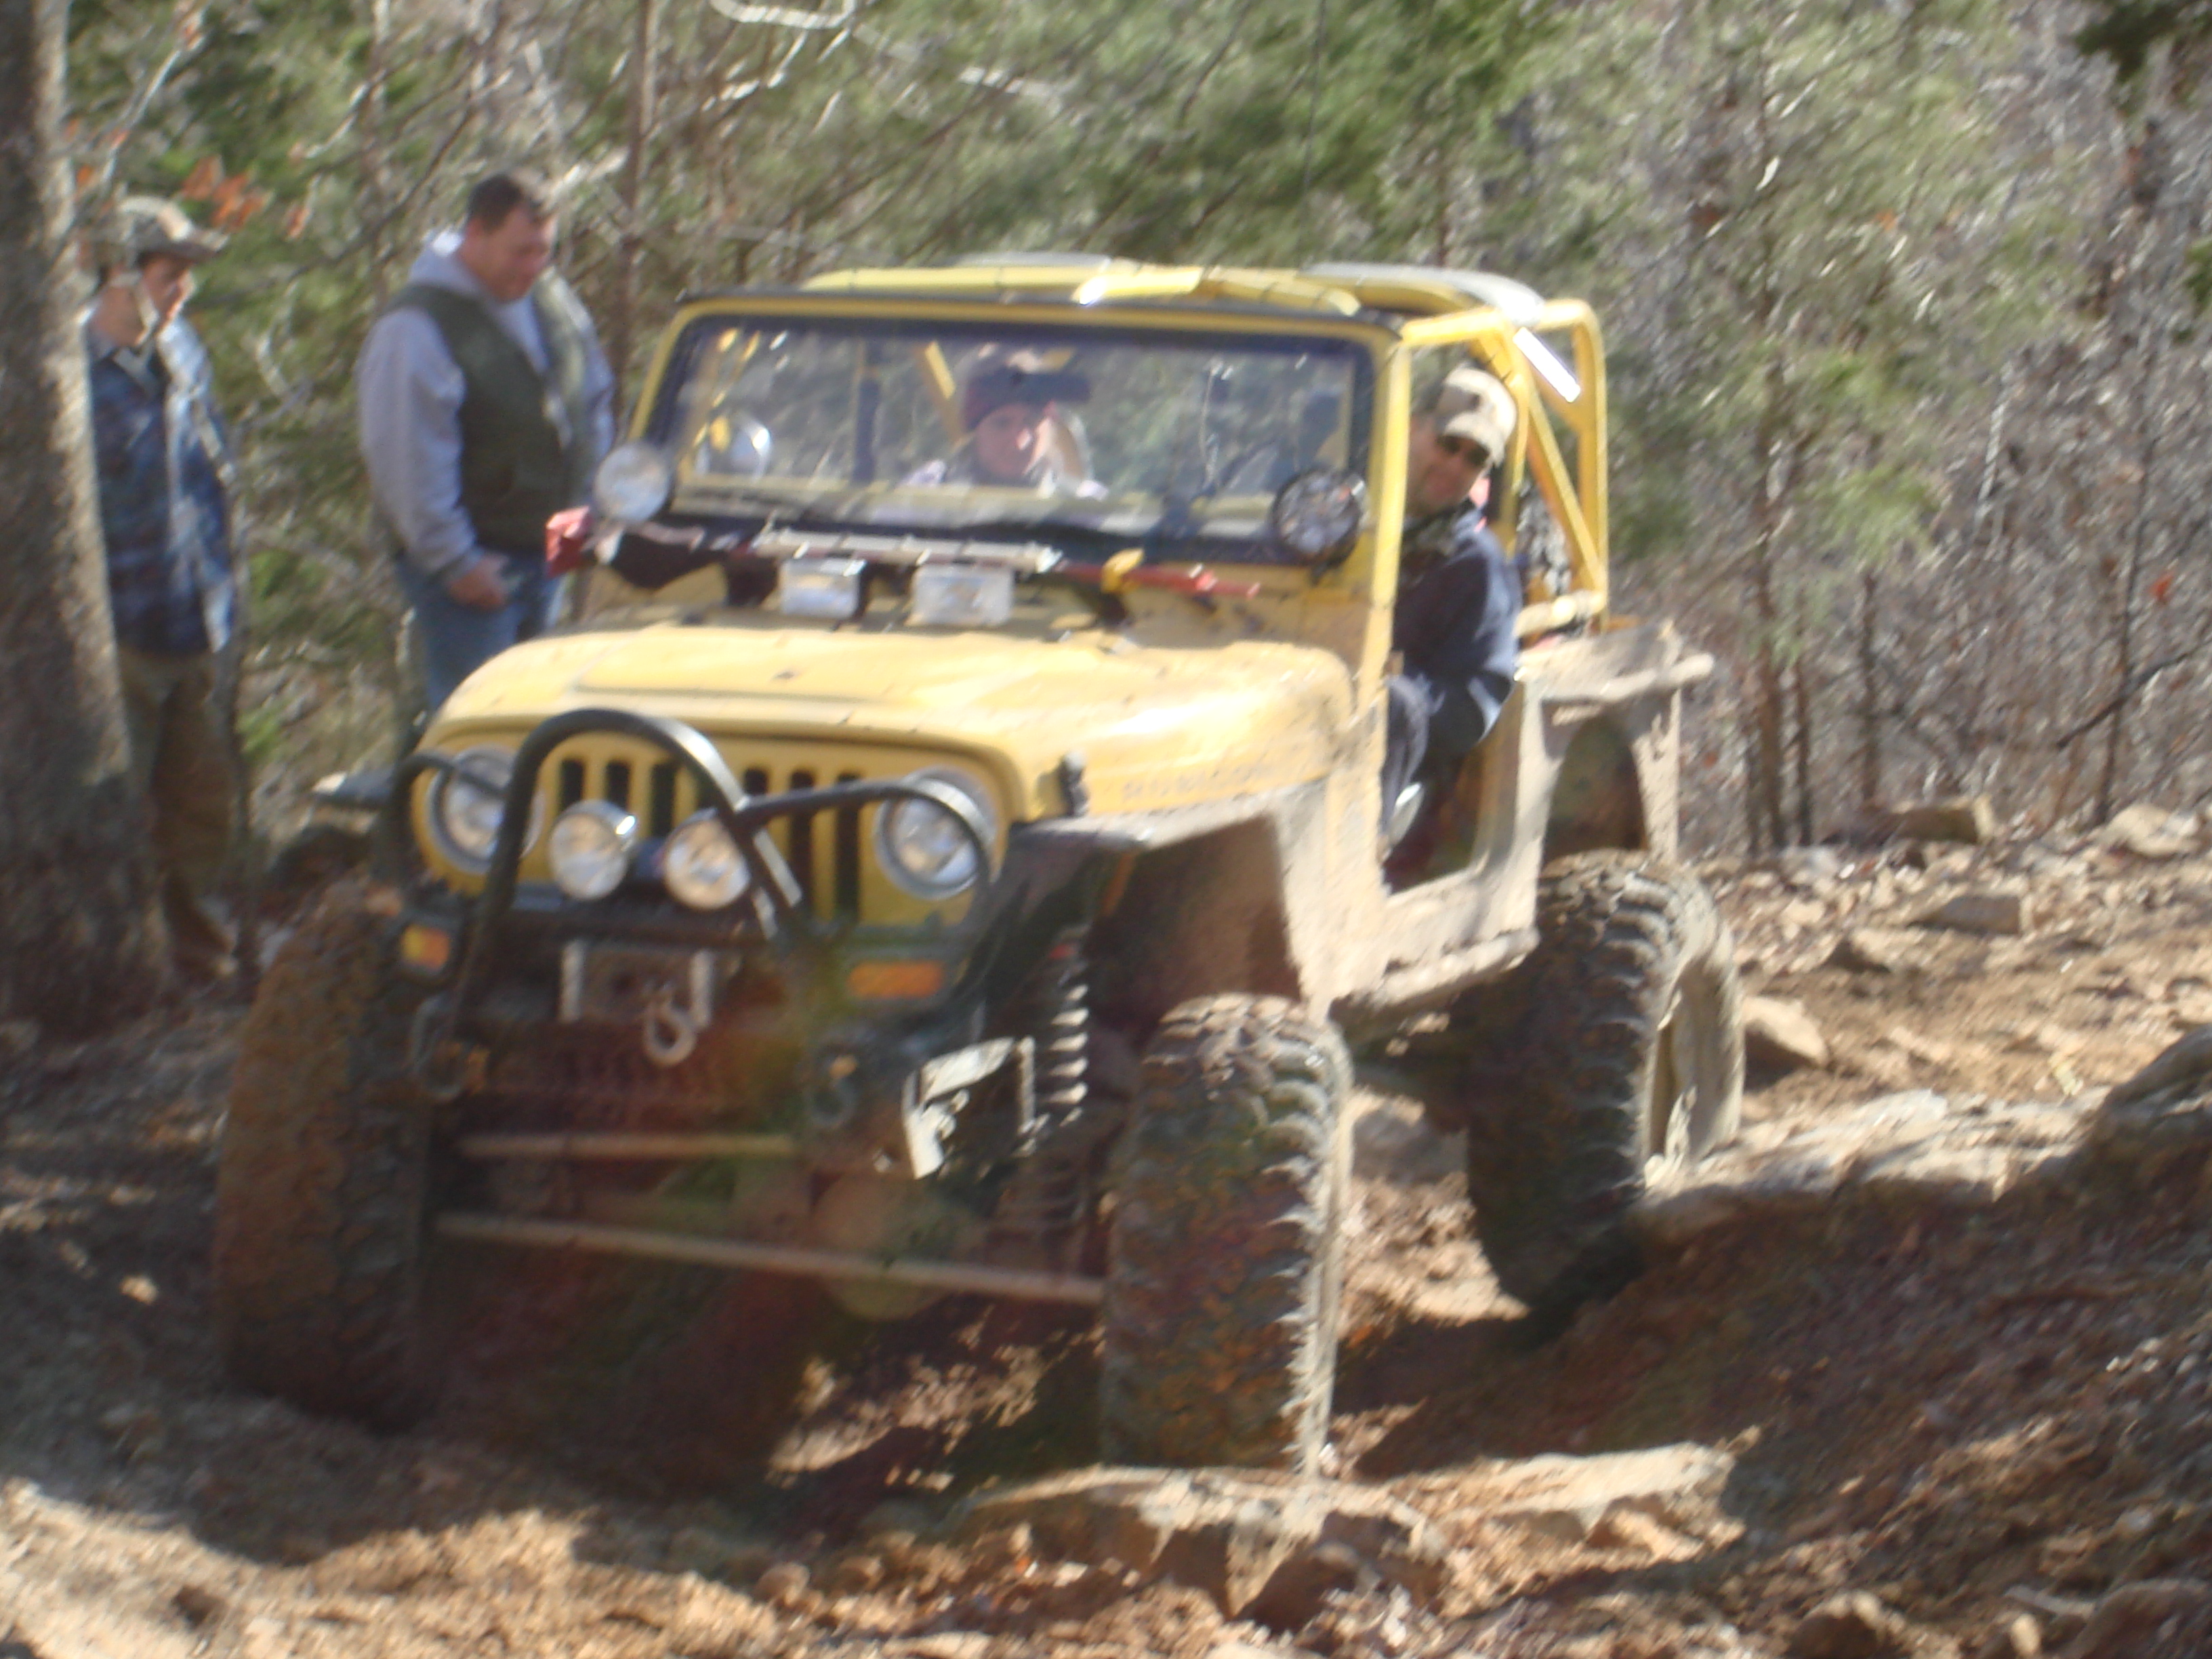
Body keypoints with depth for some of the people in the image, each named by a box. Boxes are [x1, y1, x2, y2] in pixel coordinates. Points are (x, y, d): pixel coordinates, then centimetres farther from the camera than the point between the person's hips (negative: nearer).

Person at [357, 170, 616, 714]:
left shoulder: (551, 298, 7)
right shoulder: (418, 327, -17)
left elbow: (595, 397, 22)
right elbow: (405, 461, -19)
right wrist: (455, 563, -18)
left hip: (547, 549, 7)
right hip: (474, 563, -7)